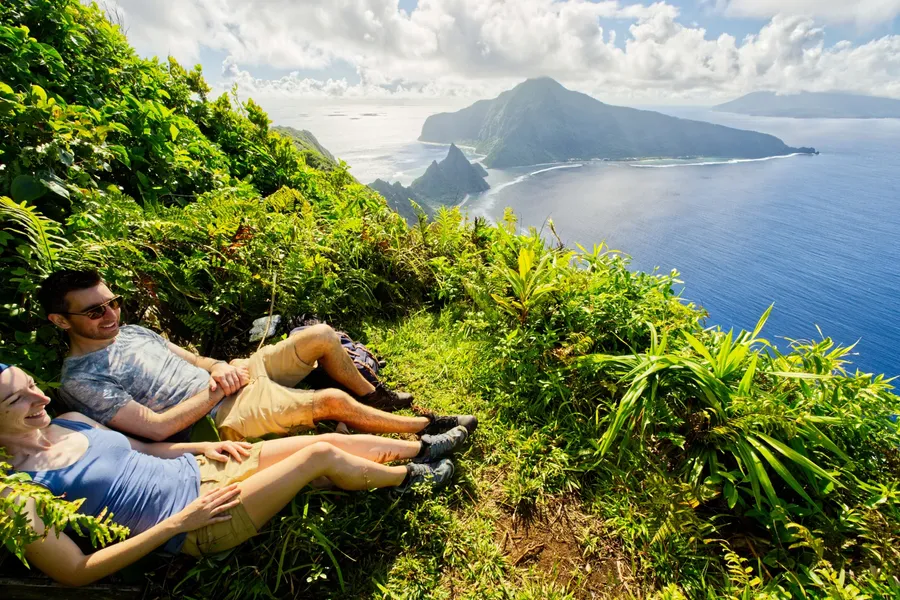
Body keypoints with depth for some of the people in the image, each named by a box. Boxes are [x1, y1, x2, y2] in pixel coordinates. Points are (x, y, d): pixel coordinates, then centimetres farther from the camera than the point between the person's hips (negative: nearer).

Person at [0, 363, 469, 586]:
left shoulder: (70, 422, 7)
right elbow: (75, 572, -13)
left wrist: (203, 445, 5)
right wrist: (178, 522, -18)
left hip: (202, 467, 7)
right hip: (196, 523, -6)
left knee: (330, 439, -5)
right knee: (324, 455, -17)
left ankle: (425, 446, 12)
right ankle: (410, 477, 9)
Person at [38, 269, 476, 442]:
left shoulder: (132, 331, 14)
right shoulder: (81, 380, -9)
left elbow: (190, 359, 16)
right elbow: (156, 427, -18)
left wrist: (221, 367, -6)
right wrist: (217, 389, -15)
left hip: (229, 379, 8)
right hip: (222, 416, -8)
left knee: (322, 336, -4)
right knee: (332, 401, -23)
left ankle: (372, 395, 15)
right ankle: (427, 428, -5)